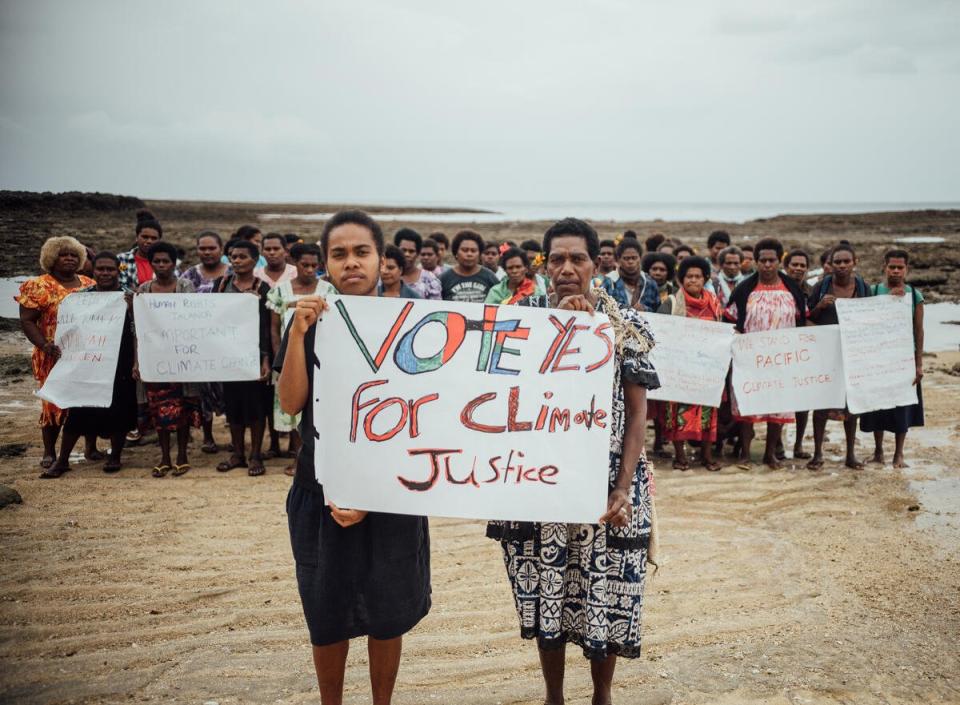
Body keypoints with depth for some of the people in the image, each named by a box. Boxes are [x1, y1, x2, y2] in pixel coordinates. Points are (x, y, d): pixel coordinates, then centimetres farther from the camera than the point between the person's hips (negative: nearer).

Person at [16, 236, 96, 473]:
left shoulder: (89, 284, 10)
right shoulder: (40, 286, -3)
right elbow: (27, 321, -6)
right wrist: (44, 344, -21)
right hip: (56, 357, -4)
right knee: (54, 403, 0)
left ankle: (91, 447, 21)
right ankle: (49, 453, 13)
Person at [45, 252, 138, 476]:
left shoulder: (129, 297, -2)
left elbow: (137, 333, -4)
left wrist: (136, 363, -12)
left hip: (120, 366, -2)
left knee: (118, 411, 5)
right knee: (78, 410, 6)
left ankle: (115, 456, 24)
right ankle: (62, 459, 17)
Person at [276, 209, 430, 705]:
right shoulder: (310, 322, 0)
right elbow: (290, 403, -8)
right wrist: (298, 332, -20)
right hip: (320, 492, 1)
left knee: (387, 616, 10)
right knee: (327, 616, 12)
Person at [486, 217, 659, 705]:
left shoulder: (625, 324, 0)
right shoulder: (528, 315, 2)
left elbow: (637, 411, -1)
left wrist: (624, 488, -9)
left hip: (605, 480, -1)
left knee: (605, 598, 6)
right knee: (546, 596, 10)